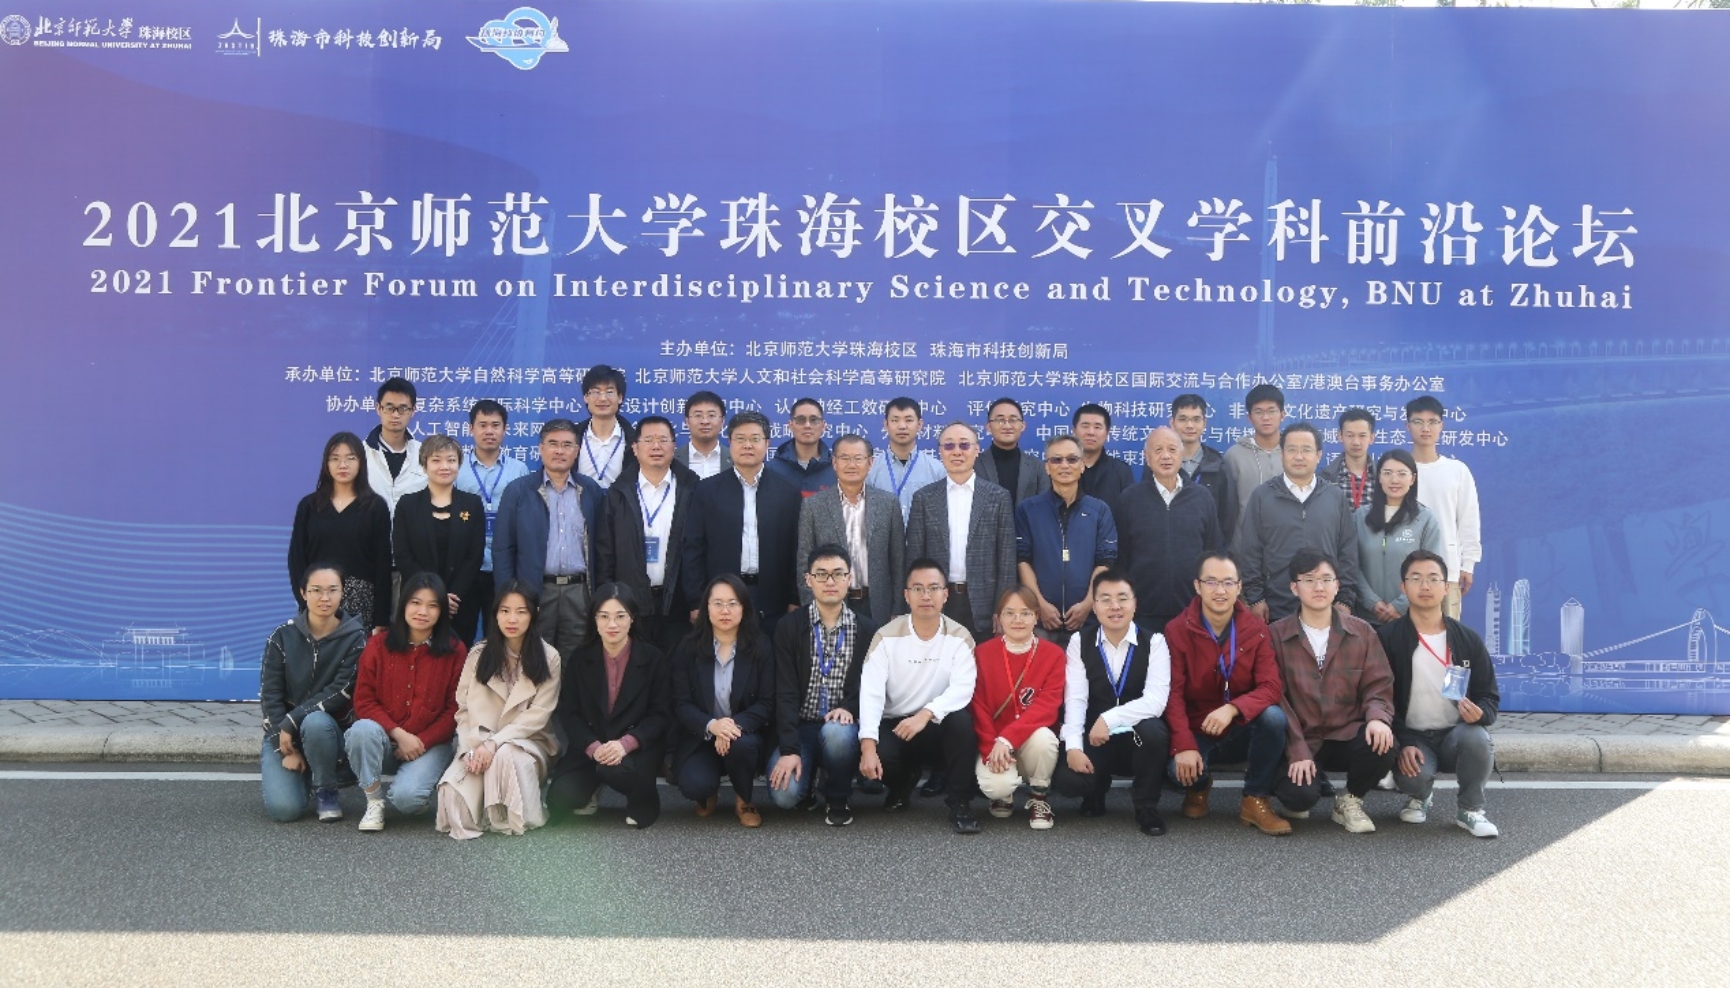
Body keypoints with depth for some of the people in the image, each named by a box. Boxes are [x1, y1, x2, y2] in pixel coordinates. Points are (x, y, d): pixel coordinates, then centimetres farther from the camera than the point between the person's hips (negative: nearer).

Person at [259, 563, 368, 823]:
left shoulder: (354, 637, -7)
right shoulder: (282, 637, -3)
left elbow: (341, 692, -15)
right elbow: (269, 696, -6)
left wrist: (292, 722, -21)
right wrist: (287, 750, -14)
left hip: (329, 729, -1)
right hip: (282, 734, 1)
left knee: (316, 723, -37)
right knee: (284, 809, -21)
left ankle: (325, 792, -11)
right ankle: (299, 775, 16)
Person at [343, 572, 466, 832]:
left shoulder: (454, 651, -2)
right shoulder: (378, 644, 1)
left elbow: (455, 709, -2)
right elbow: (364, 700, -2)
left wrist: (422, 741, -14)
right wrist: (398, 734, -15)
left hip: (429, 744, -2)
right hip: (384, 739, 2)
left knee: (406, 797, -29)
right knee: (362, 730, -33)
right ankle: (374, 801, -11)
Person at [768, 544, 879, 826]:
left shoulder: (867, 630, 2)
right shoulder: (789, 628, -1)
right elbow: (785, 692, -7)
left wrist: (849, 709, -18)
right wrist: (789, 750, -17)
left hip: (842, 724, 0)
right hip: (800, 726, 0)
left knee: (837, 733, -37)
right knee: (784, 794, -24)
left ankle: (837, 800, -6)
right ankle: (808, 775, 15)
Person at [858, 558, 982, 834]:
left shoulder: (959, 637, -7)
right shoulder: (887, 636, -8)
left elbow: (963, 688, -20)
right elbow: (871, 692, -17)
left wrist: (926, 714, -37)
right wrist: (868, 745, -31)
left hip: (939, 727, 0)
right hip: (894, 725, 0)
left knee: (961, 719, -33)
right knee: (878, 758, -31)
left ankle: (959, 803, -15)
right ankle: (903, 782, 10)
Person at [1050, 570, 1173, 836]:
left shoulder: (1154, 641, -7)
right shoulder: (1080, 642, -1)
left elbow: (1155, 701, -20)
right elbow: (1075, 699, -10)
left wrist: (1109, 719, -30)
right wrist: (1073, 747, -24)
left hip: (1138, 741, -1)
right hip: (1094, 741, 1)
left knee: (1151, 729, -36)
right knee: (1066, 779, -27)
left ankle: (1146, 806, -8)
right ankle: (1097, 789, 14)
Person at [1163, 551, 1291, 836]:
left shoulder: (1256, 629, -4)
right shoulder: (1177, 630, -8)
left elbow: (1272, 686, -15)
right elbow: (1173, 693, -14)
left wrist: (1232, 708, -35)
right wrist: (1184, 746, -28)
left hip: (1243, 730, 1)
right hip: (1197, 732, -1)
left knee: (1274, 716, -30)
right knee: (1179, 769, -32)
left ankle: (1255, 801, -11)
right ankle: (1198, 788, 10)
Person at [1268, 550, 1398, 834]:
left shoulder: (1361, 633, 7)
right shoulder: (1275, 635, 0)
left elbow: (1378, 687, 4)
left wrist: (1378, 717, -21)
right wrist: (1297, 751, -17)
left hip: (1346, 736, 2)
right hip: (1299, 740, -2)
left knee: (1383, 745, -31)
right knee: (1300, 795, -29)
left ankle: (1350, 801, 1)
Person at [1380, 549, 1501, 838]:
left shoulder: (1468, 640, 3)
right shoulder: (1388, 638, -3)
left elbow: (1490, 696, 5)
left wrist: (1480, 714, -20)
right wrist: (1403, 743, -18)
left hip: (1456, 734, 2)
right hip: (1411, 738, -2)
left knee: (1477, 738, -33)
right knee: (1413, 776, -32)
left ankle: (1469, 808, -3)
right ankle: (1419, 798, 11)